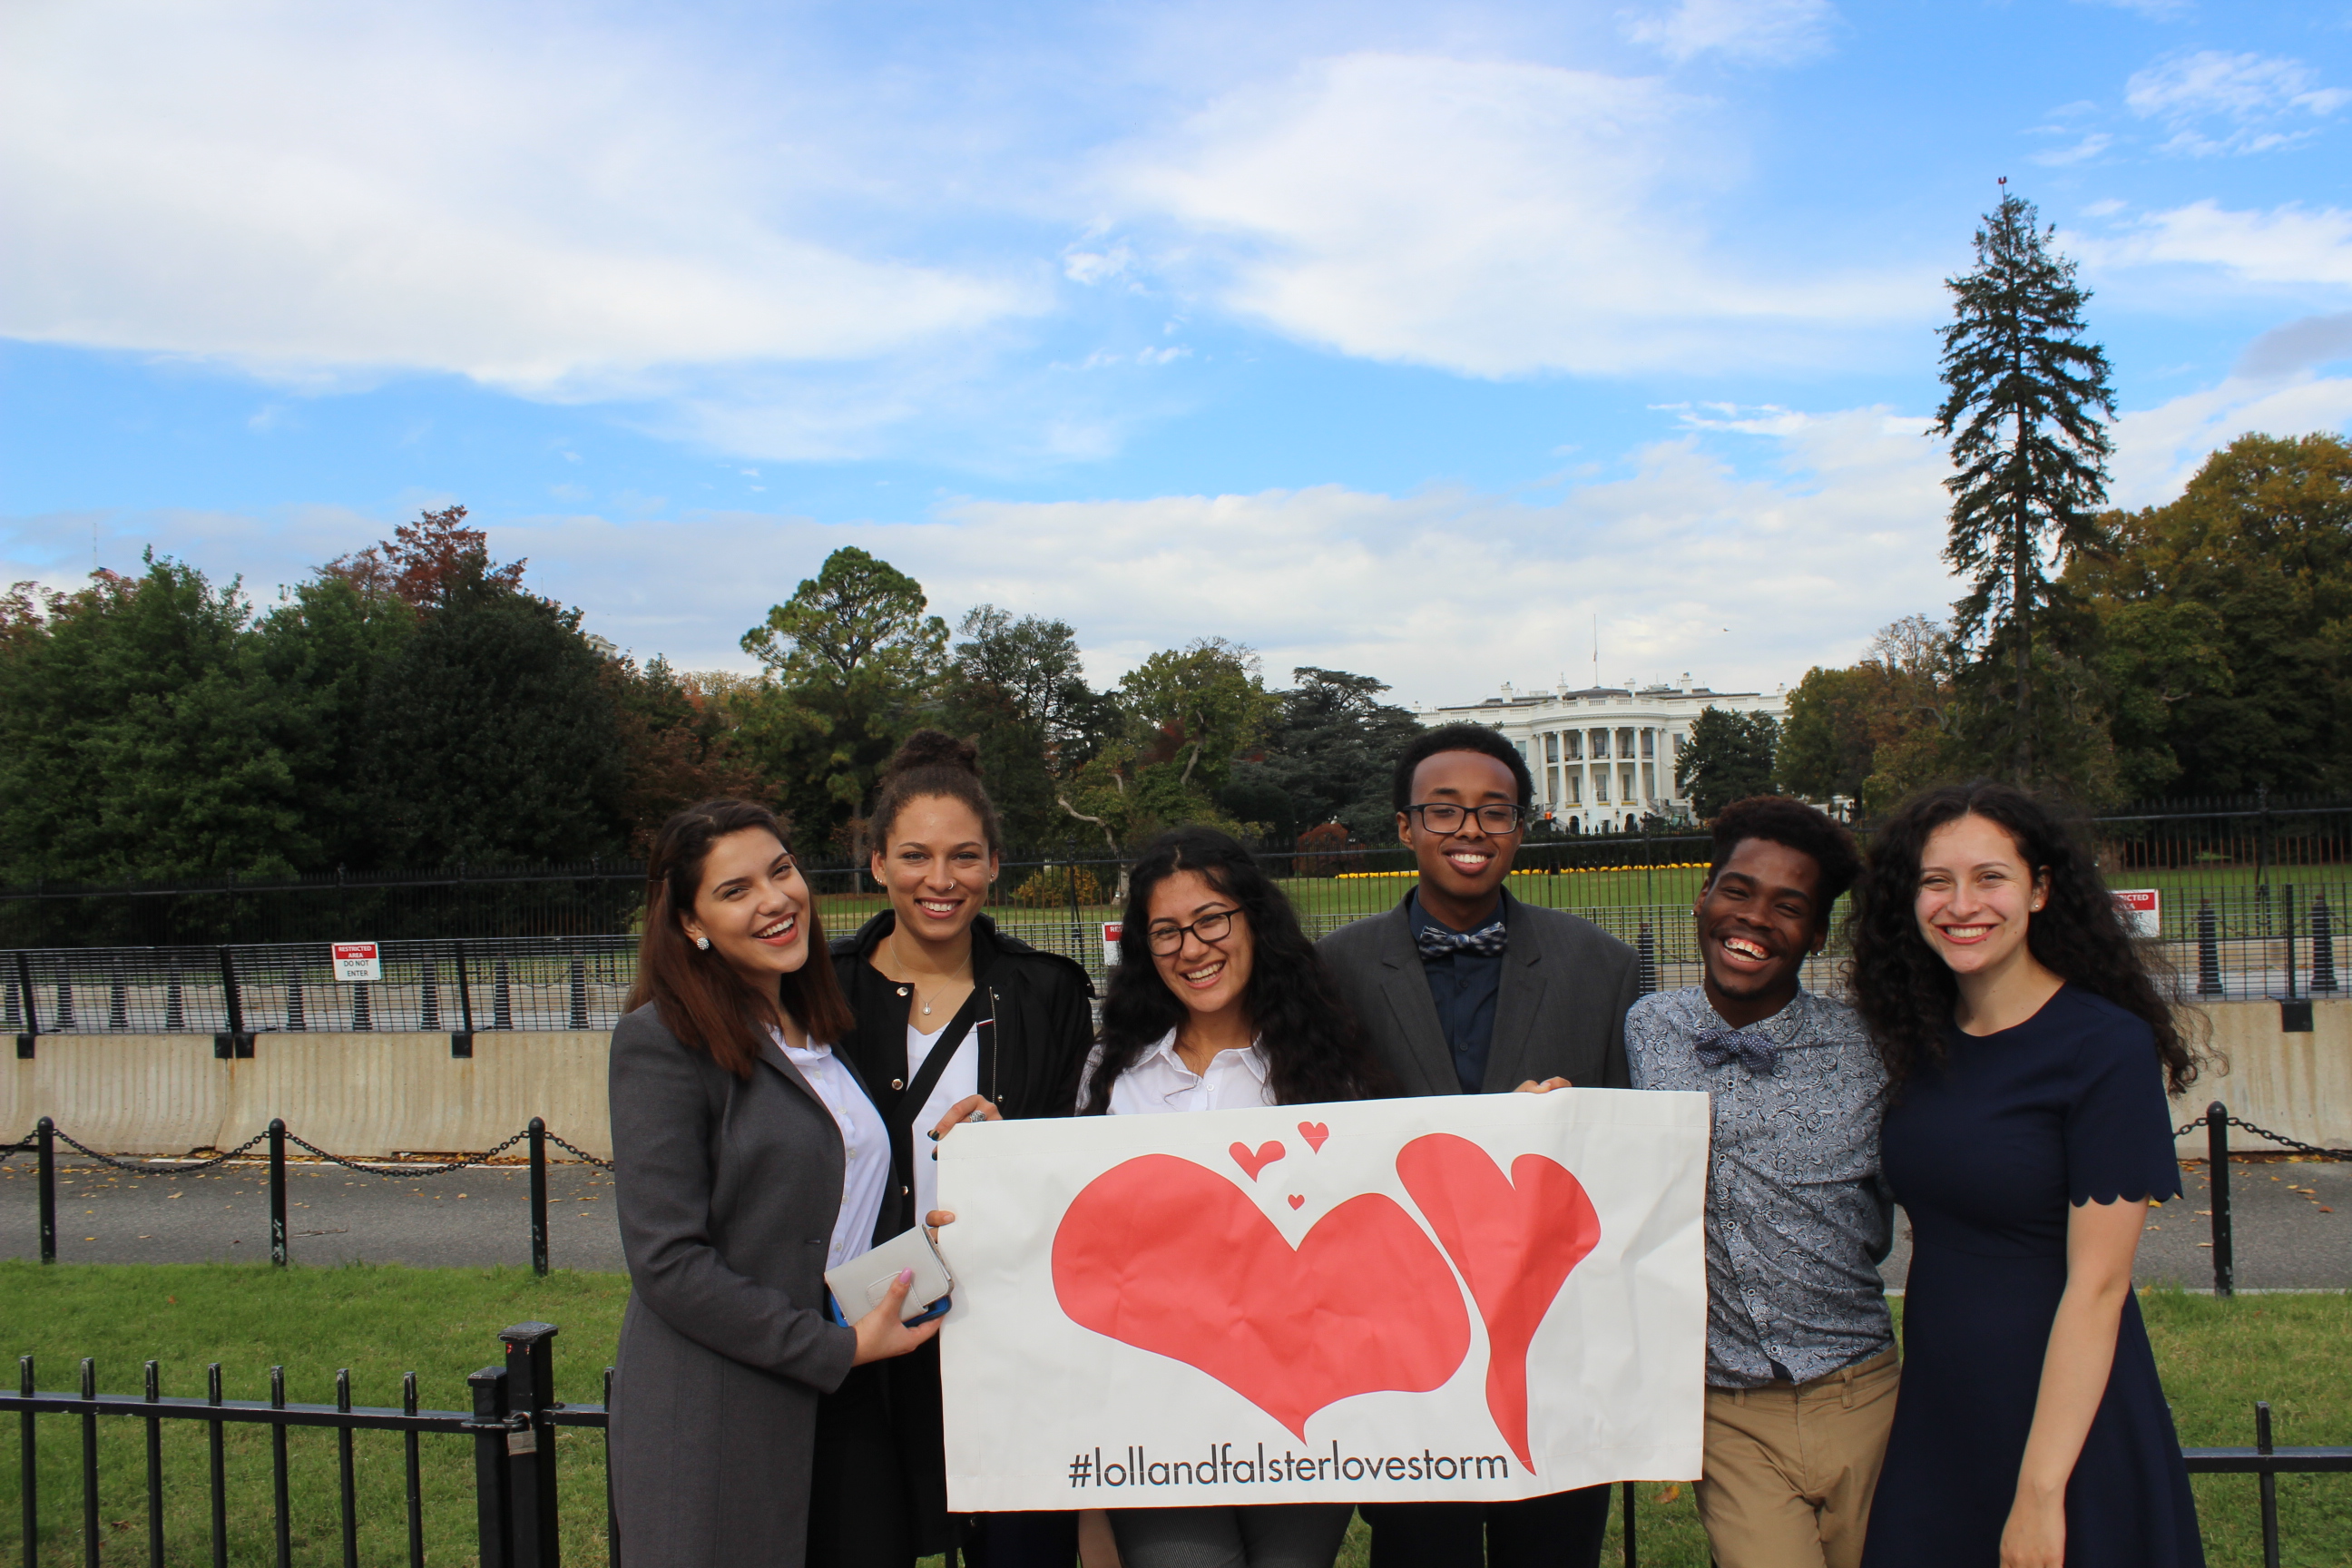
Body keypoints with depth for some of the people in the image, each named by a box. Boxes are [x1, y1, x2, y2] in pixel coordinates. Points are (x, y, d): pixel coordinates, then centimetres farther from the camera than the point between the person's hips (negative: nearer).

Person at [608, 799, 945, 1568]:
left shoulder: (820, 1028, 12)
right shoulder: (661, 1041, -11)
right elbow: (667, 1261, -16)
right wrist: (838, 1348, -15)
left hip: (848, 1406, 6)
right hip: (720, 1430, -6)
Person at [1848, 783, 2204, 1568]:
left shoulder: (2107, 1048, -14)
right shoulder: (1920, 1039, 4)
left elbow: (2097, 1286, -17)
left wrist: (2042, 1490, -19)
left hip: (2065, 1420, -5)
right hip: (1934, 1419, 6)